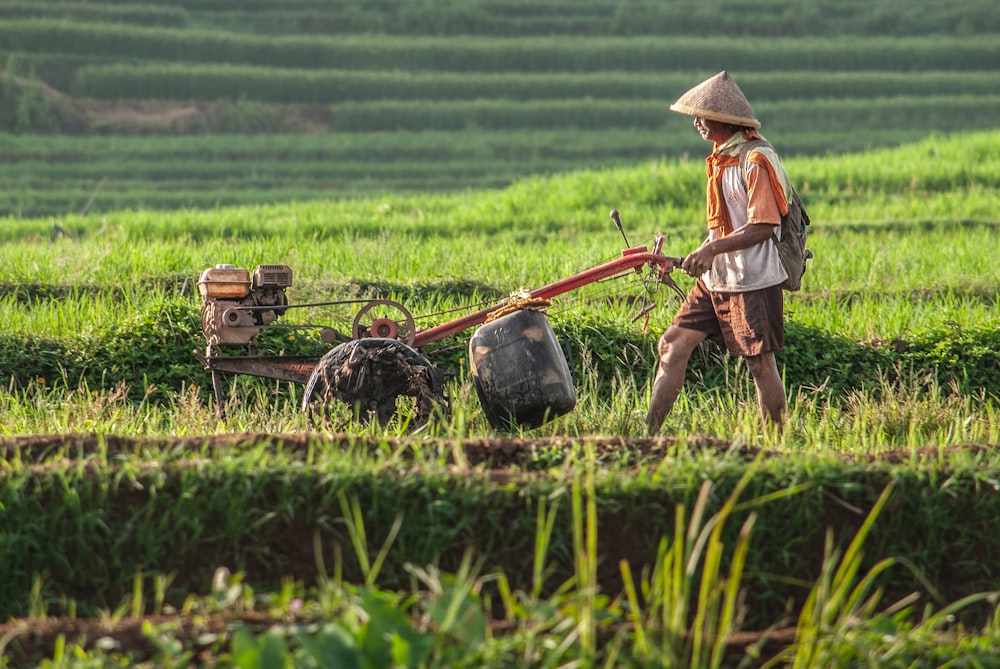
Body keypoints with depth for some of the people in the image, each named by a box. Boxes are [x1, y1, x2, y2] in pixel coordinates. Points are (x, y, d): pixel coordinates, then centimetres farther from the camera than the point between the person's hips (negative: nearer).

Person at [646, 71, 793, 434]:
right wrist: (702, 255, 17)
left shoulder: (756, 160, -17)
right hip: (715, 278, 9)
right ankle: (647, 431, 6)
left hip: (752, 281, -9)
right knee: (673, 344, 4)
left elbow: (762, 227, -23)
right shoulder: (720, 158, 12)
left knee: (760, 363, -2)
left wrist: (713, 248, -30)